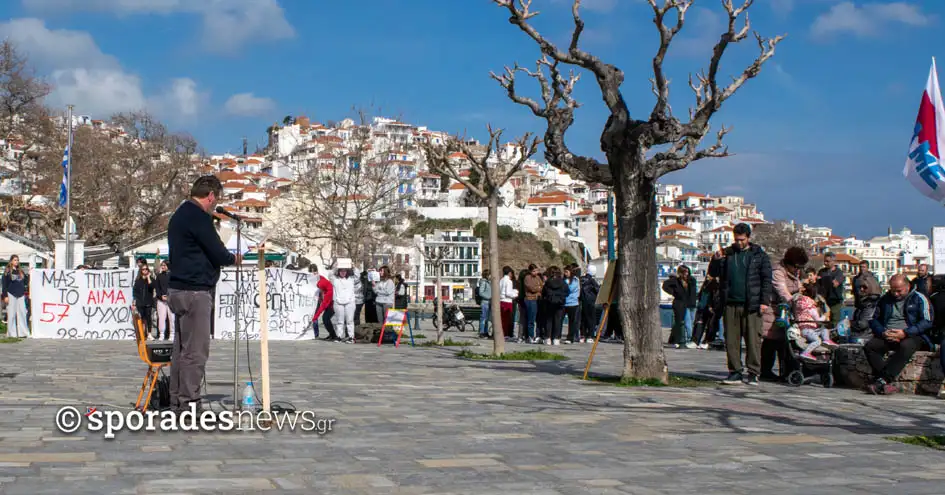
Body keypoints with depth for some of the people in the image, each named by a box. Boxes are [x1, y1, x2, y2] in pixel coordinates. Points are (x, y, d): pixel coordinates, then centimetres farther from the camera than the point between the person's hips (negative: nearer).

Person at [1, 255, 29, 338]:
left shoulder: (21, 271, 14)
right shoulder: (7, 271, 1)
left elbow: (25, 282, 15)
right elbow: (4, 285, -2)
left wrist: (29, 275, 2)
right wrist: (5, 296, -8)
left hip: (20, 295, 4)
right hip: (11, 294, -4)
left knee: (22, 313, 1)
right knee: (11, 314, -2)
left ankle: (23, 332, 4)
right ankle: (11, 333, 3)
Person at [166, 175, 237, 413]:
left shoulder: (179, 215, 19)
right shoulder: (198, 217, -13)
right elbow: (218, 253, -15)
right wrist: (233, 258, 8)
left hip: (178, 289, 10)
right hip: (194, 291, -10)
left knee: (181, 349, 12)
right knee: (196, 351, -7)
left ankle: (177, 402, 17)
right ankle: (189, 404, -5)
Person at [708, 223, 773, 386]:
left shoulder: (759, 255, 6)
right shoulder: (727, 253, 13)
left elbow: (767, 279, 3)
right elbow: (713, 273, 13)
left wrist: (765, 301, -6)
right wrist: (715, 260, -7)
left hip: (751, 305, -3)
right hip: (730, 304, 3)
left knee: (753, 339, -3)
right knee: (731, 339, 4)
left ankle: (753, 373, 2)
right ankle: (735, 372, 10)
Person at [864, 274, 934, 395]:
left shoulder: (919, 299, 3)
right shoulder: (885, 299, 17)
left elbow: (927, 322, -7)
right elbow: (874, 319, 15)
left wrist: (905, 333, -17)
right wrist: (882, 332, -7)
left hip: (912, 336, -4)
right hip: (887, 336, 4)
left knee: (905, 347, -39)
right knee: (869, 347, -26)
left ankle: (882, 381, -41)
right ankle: (889, 383, -34)